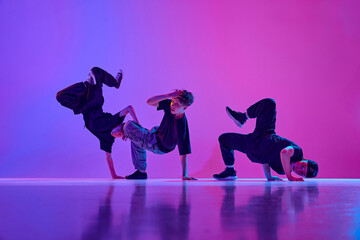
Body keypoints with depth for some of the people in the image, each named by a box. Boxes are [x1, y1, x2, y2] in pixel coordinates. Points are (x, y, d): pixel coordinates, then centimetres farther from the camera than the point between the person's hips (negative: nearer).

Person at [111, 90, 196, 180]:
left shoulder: (182, 126, -36)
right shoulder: (169, 105, -19)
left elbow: (183, 152, -30)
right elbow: (149, 102, -22)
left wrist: (184, 175, -28)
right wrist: (168, 96, -36)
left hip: (158, 147, -7)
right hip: (156, 133, 7)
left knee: (129, 125, -13)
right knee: (135, 139, 30)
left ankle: (123, 131, 27)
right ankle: (141, 172, 34)